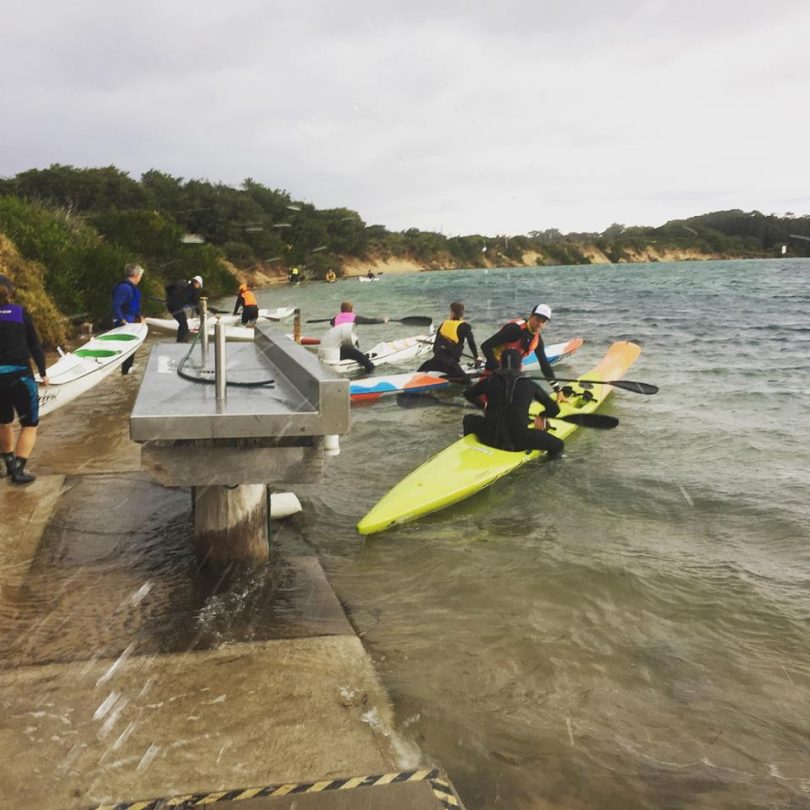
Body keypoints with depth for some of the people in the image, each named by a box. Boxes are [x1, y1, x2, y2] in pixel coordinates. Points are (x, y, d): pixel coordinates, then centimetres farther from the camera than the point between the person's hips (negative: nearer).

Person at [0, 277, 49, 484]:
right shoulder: (21, 314, -1)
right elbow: (35, 346, 1)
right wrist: (43, 373, 13)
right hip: (19, 375, -2)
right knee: (30, 424, 10)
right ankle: (18, 469, 0)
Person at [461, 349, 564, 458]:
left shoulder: (489, 381, 4)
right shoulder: (529, 385, 1)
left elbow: (468, 394, 24)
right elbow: (554, 409, 8)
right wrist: (542, 417, 30)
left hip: (490, 438, 2)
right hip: (518, 442, -2)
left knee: (469, 419, 32)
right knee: (558, 444, 15)